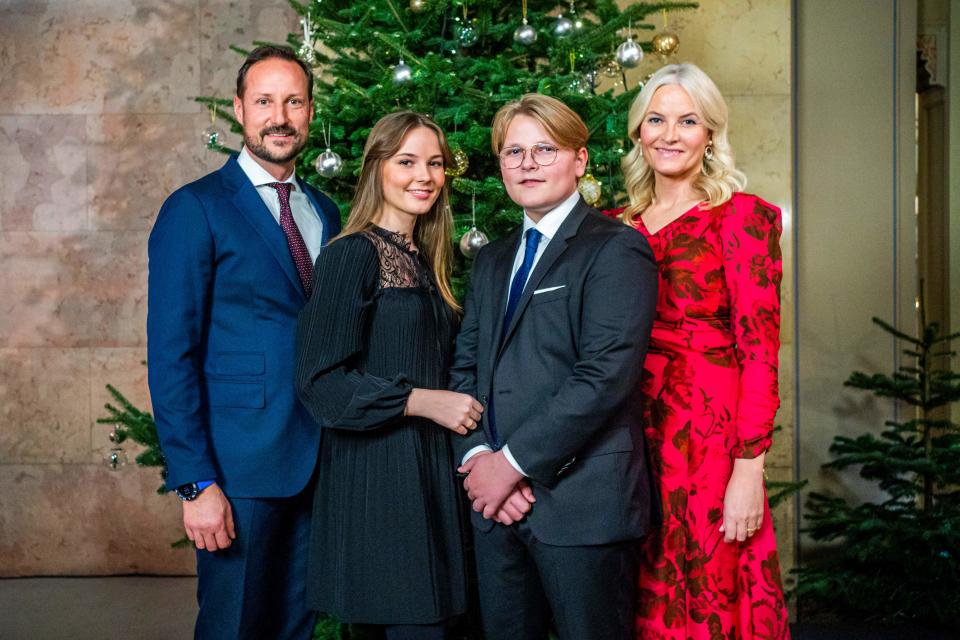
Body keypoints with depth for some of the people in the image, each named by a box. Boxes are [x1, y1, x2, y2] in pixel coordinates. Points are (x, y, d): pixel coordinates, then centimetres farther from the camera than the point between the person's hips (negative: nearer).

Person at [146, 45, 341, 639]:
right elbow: (171, 355, -11)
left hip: (319, 460, 6)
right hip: (240, 470, -6)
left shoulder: (325, 211, 12)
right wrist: (195, 483, -17)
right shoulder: (196, 210, -7)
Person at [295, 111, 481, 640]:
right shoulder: (353, 254, -9)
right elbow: (320, 380, -16)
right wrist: (423, 401, -15)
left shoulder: (425, 259, 14)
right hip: (375, 472, -8)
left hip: (430, 467, 8)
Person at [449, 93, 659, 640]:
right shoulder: (493, 260, 18)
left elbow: (606, 374, -17)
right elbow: (466, 365, 13)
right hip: (499, 500, 7)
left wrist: (513, 462, -15)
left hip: (582, 501, -6)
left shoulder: (616, 249, -7)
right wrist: (478, 456, -5)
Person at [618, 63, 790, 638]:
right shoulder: (620, 226, 11)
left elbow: (760, 351, -9)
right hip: (633, 434, 5)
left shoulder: (742, 216, -3)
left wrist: (749, 468, -16)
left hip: (708, 436, -4)